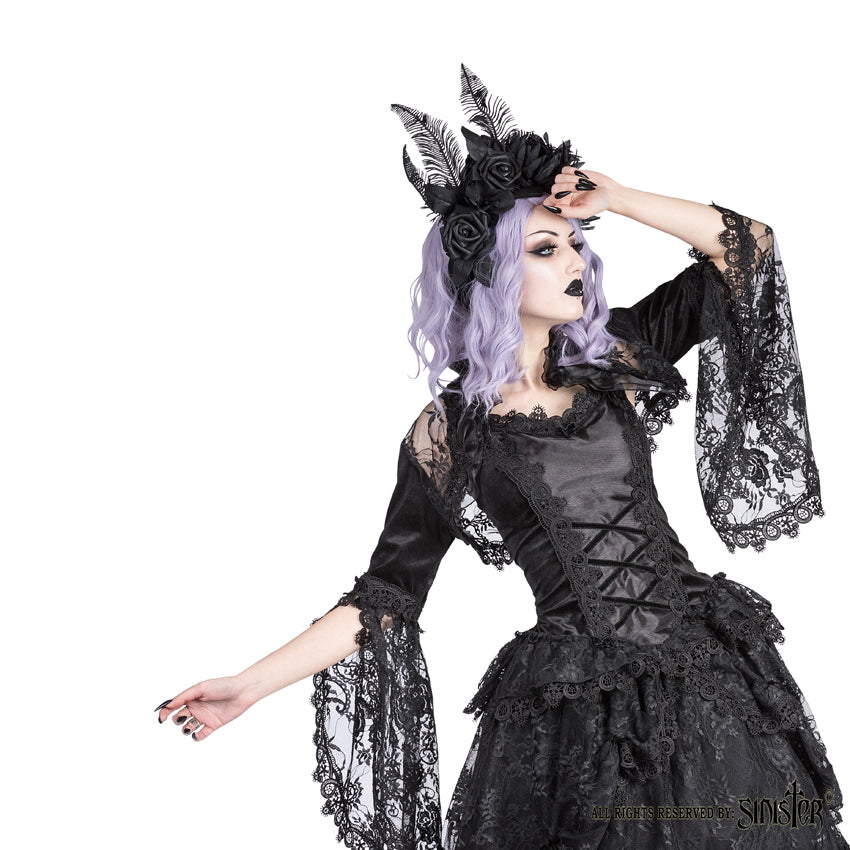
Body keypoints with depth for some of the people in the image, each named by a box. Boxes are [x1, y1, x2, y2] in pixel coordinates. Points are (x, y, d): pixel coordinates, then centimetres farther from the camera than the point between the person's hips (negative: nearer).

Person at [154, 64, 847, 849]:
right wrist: (248, 687, -9)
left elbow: (748, 248, 6)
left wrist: (614, 198, -4)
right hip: (575, 716, -3)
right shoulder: (446, 435, -3)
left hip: (706, 674, 4)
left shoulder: (613, 360, 5)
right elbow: (384, 598, -2)